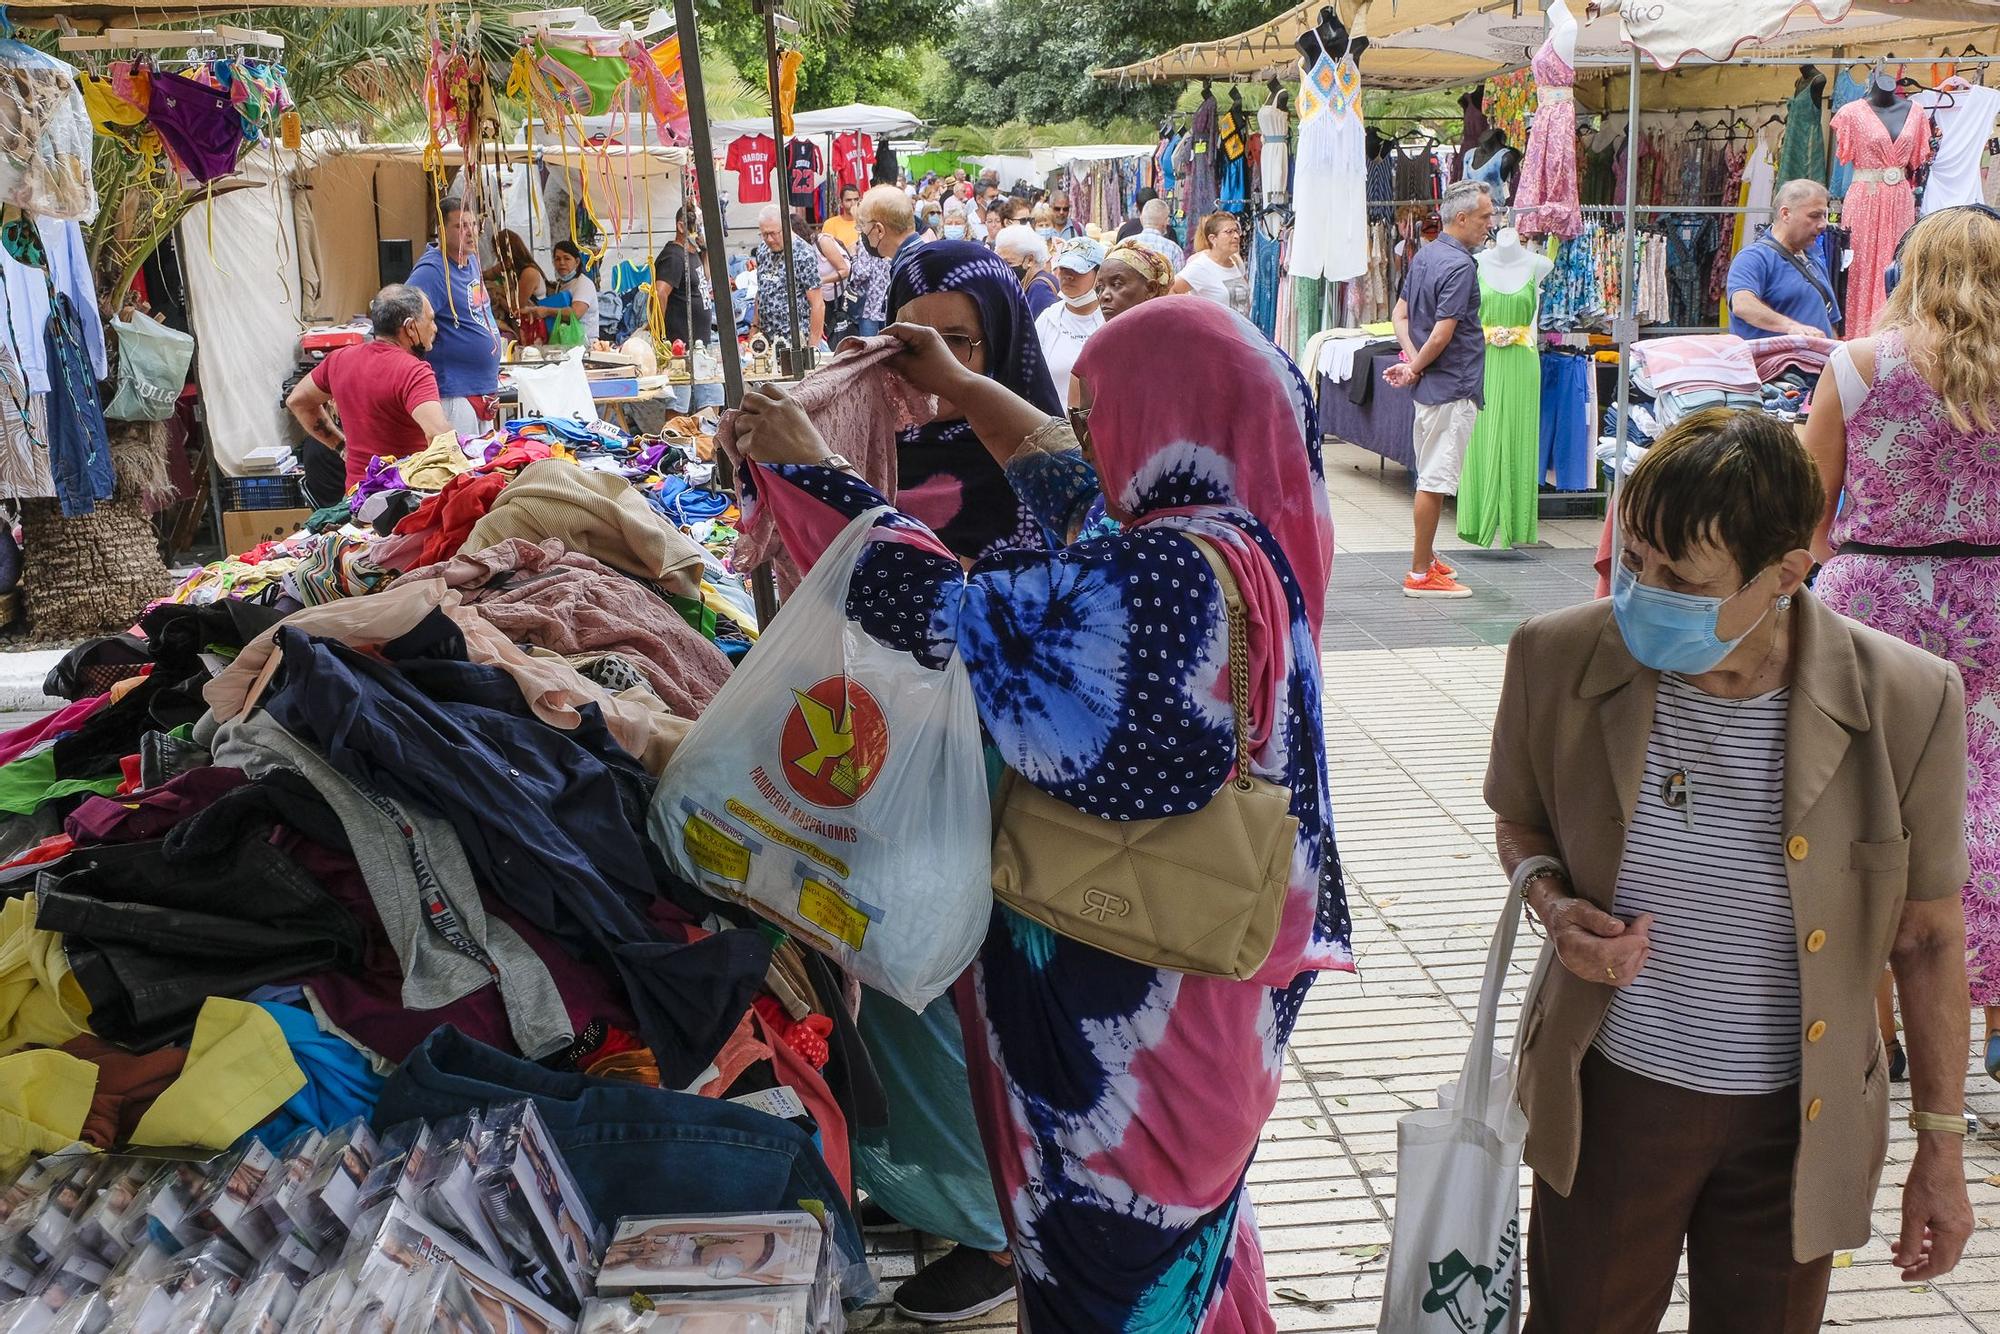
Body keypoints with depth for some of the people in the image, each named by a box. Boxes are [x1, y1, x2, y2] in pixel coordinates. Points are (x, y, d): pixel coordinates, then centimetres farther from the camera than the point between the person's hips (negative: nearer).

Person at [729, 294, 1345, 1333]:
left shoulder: (1163, 573, -29)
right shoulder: (1251, 528, -1)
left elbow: (946, 614, -24)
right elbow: (1070, 477, 16)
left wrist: (807, 469, -13)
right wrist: (963, 387, 27)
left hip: (1129, 975, -9)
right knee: (1185, 1199, 30)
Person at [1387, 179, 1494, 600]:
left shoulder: (1425, 255, 11)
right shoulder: (1459, 265, -18)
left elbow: (1400, 314, 12)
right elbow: (1443, 332, -21)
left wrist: (1412, 361, -1)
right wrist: (1416, 369, -6)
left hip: (1430, 384, 10)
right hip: (1453, 385, -10)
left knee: (1430, 476, 18)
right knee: (1436, 480, -5)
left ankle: (1426, 557, 29)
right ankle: (1421, 574, -2)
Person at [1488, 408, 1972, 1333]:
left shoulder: (1905, 700, -17)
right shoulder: (1559, 658, -15)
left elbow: (1928, 936, -4)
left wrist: (1942, 1149, 2)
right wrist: (1551, 901, -16)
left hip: (1797, 1117, 0)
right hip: (1612, 1092, 1)